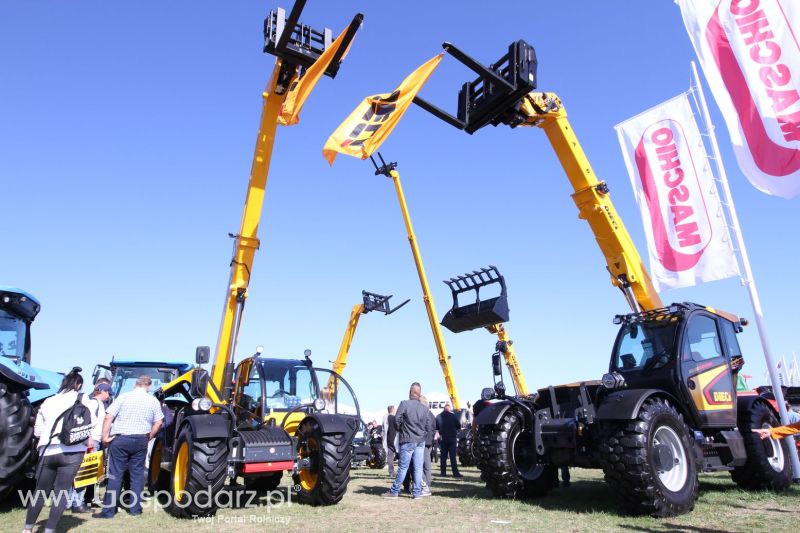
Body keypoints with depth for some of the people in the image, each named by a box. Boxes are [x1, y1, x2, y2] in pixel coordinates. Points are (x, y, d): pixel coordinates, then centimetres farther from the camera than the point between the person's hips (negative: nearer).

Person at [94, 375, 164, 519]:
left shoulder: (124, 396, -5)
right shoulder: (153, 401, 2)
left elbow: (108, 418, -9)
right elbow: (158, 423, 4)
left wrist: (105, 437, -3)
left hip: (120, 439, -2)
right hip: (140, 440, 2)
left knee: (115, 475, 4)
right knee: (137, 474, 10)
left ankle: (108, 510, 7)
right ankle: (135, 508, 14)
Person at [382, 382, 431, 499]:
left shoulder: (404, 404, -11)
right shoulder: (424, 408, 1)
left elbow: (397, 419, -10)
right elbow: (428, 426, 4)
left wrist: (400, 430, 9)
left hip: (408, 440, -3)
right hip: (421, 441, 3)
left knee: (403, 467, 3)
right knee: (418, 467, 6)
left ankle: (394, 491, 12)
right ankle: (417, 492, 9)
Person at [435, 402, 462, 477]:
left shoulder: (438, 416, -4)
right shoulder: (453, 416, -10)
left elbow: (436, 427, 3)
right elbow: (459, 426, -4)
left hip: (443, 439, 3)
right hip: (452, 438, -3)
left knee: (443, 456, 9)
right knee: (452, 456, -2)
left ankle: (443, 472, 11)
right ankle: (455, 472, -4)